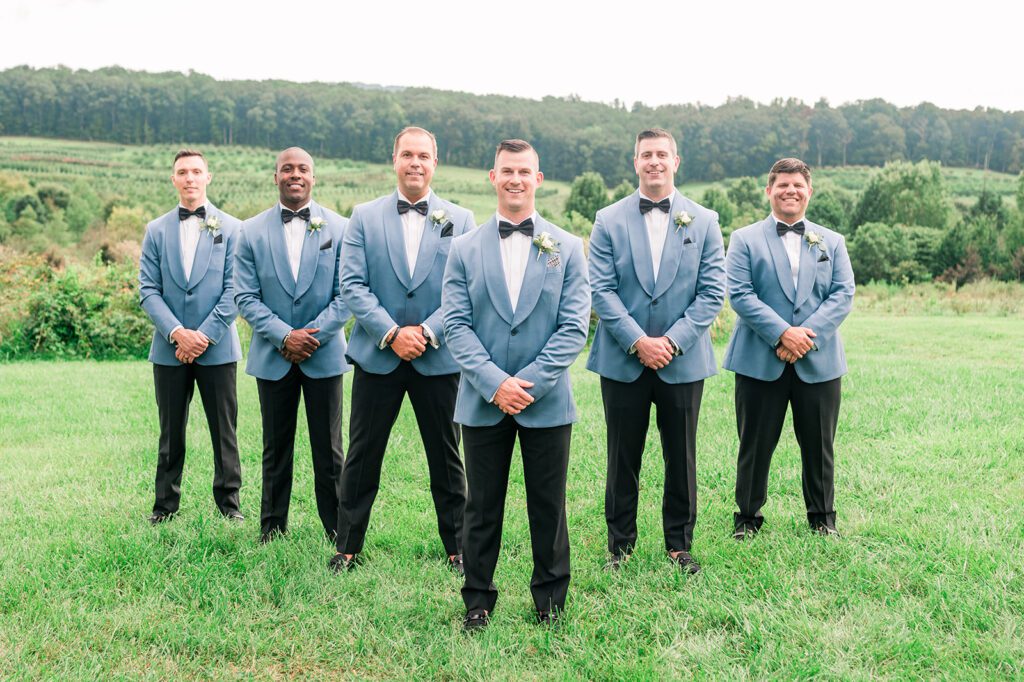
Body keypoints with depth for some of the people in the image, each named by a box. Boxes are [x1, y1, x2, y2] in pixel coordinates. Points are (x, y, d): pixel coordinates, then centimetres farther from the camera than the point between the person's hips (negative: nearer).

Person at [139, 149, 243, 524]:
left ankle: (228, 500, 16)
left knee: (224, 430, 5)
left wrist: (205, 335, -12)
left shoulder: (231, 228, 1)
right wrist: (176, 332, -11)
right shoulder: (156, 230, 8)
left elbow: (234, 290, -5)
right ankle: (166, 503, 22)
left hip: (217, 348, -2)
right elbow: (147, 289, 2)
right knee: (171, 432, 11)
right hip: (169, 348, 2)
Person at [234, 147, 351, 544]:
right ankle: (272, 529, 23)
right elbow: (245, 297, -1)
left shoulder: (339, 228, 0)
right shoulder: (252, 231, 3)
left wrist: (313, 335, -13)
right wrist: (285, 335, -14)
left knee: (328, 451, 5)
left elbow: (347, 294, -3)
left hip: (324, 355, -1)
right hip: (273, 357, 1)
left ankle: (338, 531, 15)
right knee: (276, 450, 12)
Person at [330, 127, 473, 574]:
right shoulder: (364, 217, 4)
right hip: (377, 355, 0)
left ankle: (456, 548, 24)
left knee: (445, 457, 10)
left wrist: (426, 331, -14)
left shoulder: (460, 220, 4)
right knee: (362, 457, 8)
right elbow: (352, 285, -4)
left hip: (438, 358, 0)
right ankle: (347, 548, 22)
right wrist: (391, 333, -15)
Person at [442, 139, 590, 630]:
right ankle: (477, 599, 24)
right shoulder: (464, 249, 5)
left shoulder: (566, 248, 3)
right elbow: (455, 324, -2)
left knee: (548, 507, 10)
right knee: (482, 507, 10)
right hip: (482, 401, 1)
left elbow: (574, 326, -3)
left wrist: (531, 382, -13)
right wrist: (494, 383, -14)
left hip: (547, 401, 0)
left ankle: (550, 600, 26)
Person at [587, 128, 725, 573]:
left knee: (681, 457, 9)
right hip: (623, 360, 0)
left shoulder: (704, 221, 4)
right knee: (623, 457, 8)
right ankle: (620, 543, 22)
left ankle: (679, 544, 24)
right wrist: (637, 341, -14)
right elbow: (601, 289, -5)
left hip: (683, 361, 1)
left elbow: (712, 292, -1)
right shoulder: (609, 220, 2)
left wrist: (673, 340, -11)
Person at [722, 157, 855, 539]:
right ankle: (748, 516, 19)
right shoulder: (745, 239, 4)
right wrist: (782, 333, -18)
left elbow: (843, 295, 2)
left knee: (819, 445, 10)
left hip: (819, 361, 2)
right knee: (755, 445, 5)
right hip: (760, 361, -2)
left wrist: (808, 334, -13)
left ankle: (822, 517, 26)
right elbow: (740, 294, -7)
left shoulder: (832, 242, 13)